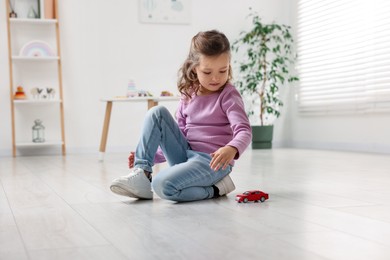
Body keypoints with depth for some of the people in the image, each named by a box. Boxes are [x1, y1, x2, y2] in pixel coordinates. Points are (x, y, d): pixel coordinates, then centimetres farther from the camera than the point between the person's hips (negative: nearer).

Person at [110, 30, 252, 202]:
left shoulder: (228, 95, -7)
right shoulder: (188, 96, 10)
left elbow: (244, 131, -21)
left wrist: (232, 149, -44)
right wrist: (151, 156, 7)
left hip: (212, 161, -6)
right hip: (185, 155, 6)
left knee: (163, 184, -31)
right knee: (157, 113, -7)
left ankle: (214, 188, -8)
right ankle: (141, 173, -10)